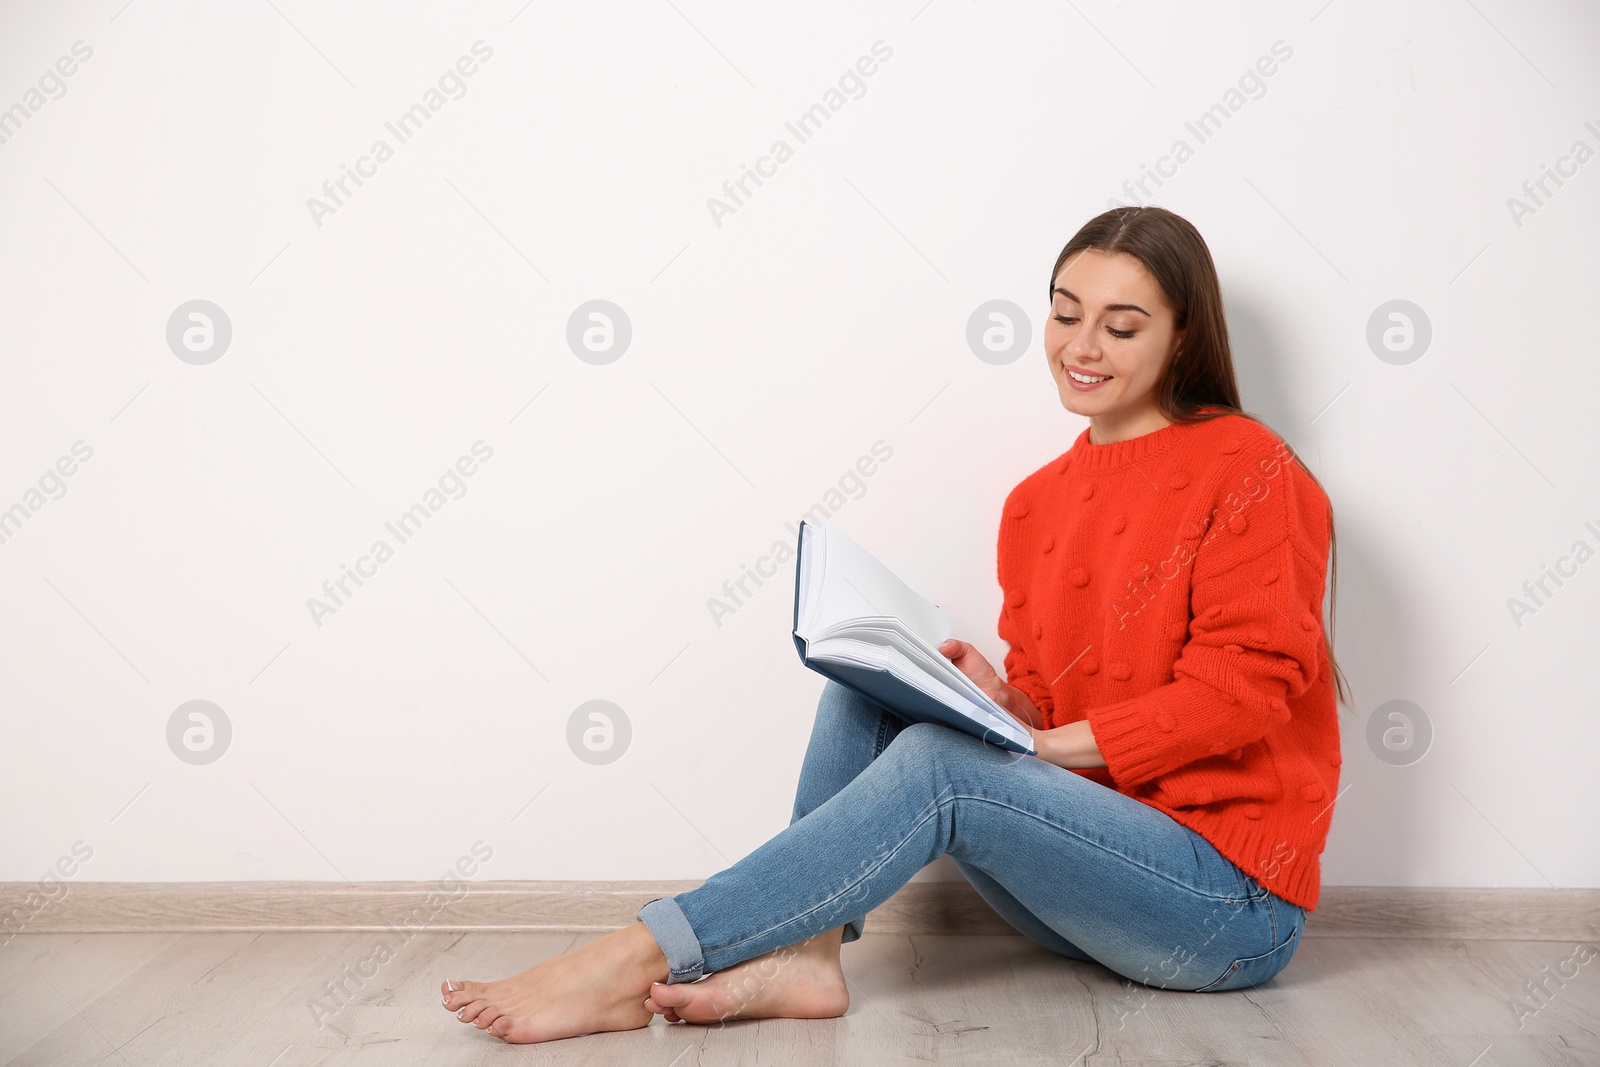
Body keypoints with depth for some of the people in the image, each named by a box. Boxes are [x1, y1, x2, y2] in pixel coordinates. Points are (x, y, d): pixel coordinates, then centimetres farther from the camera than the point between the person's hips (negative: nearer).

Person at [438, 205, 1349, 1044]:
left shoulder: (1247, 469, -9)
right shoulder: (1037, 503, 9)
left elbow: (1243, 686, -16)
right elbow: (1048, 705, 11)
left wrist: (1045, 746, -18)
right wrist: (1002, 703, -12)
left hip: (1236, 907, -6)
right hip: (1098, 860, 6)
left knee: (940, 760, -29)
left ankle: (635, 963, -26)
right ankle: (806, 954, -24)